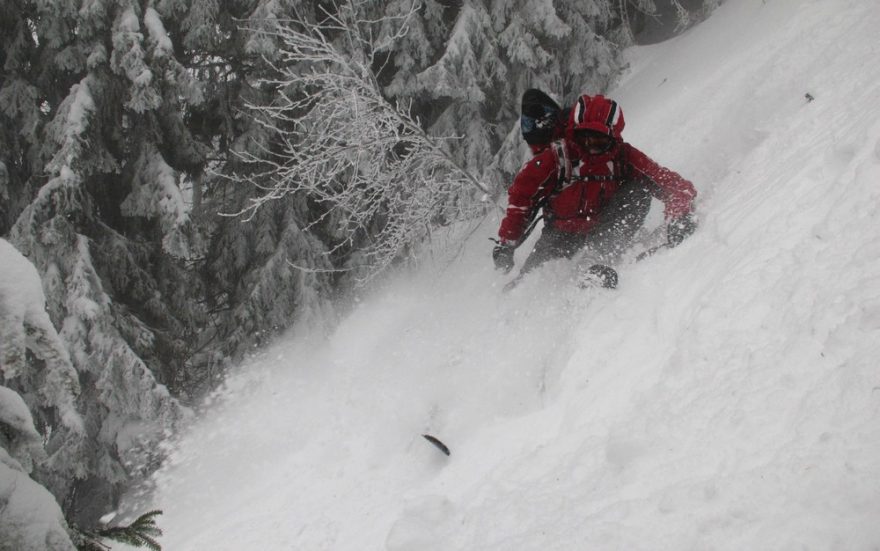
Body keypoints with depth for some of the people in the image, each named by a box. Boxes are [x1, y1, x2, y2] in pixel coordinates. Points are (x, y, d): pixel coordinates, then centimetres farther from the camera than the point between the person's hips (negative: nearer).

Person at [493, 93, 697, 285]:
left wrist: (678, 218, -38)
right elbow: (521, 195, -9)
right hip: (563, 233, 0)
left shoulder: (624, 158, -15)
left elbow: (668, 182, -18)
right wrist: (506, 242, -13)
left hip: (606, 228, 0)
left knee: (640, 191, -21)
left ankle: (605, 259, -32)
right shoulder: (556, 157, -18)